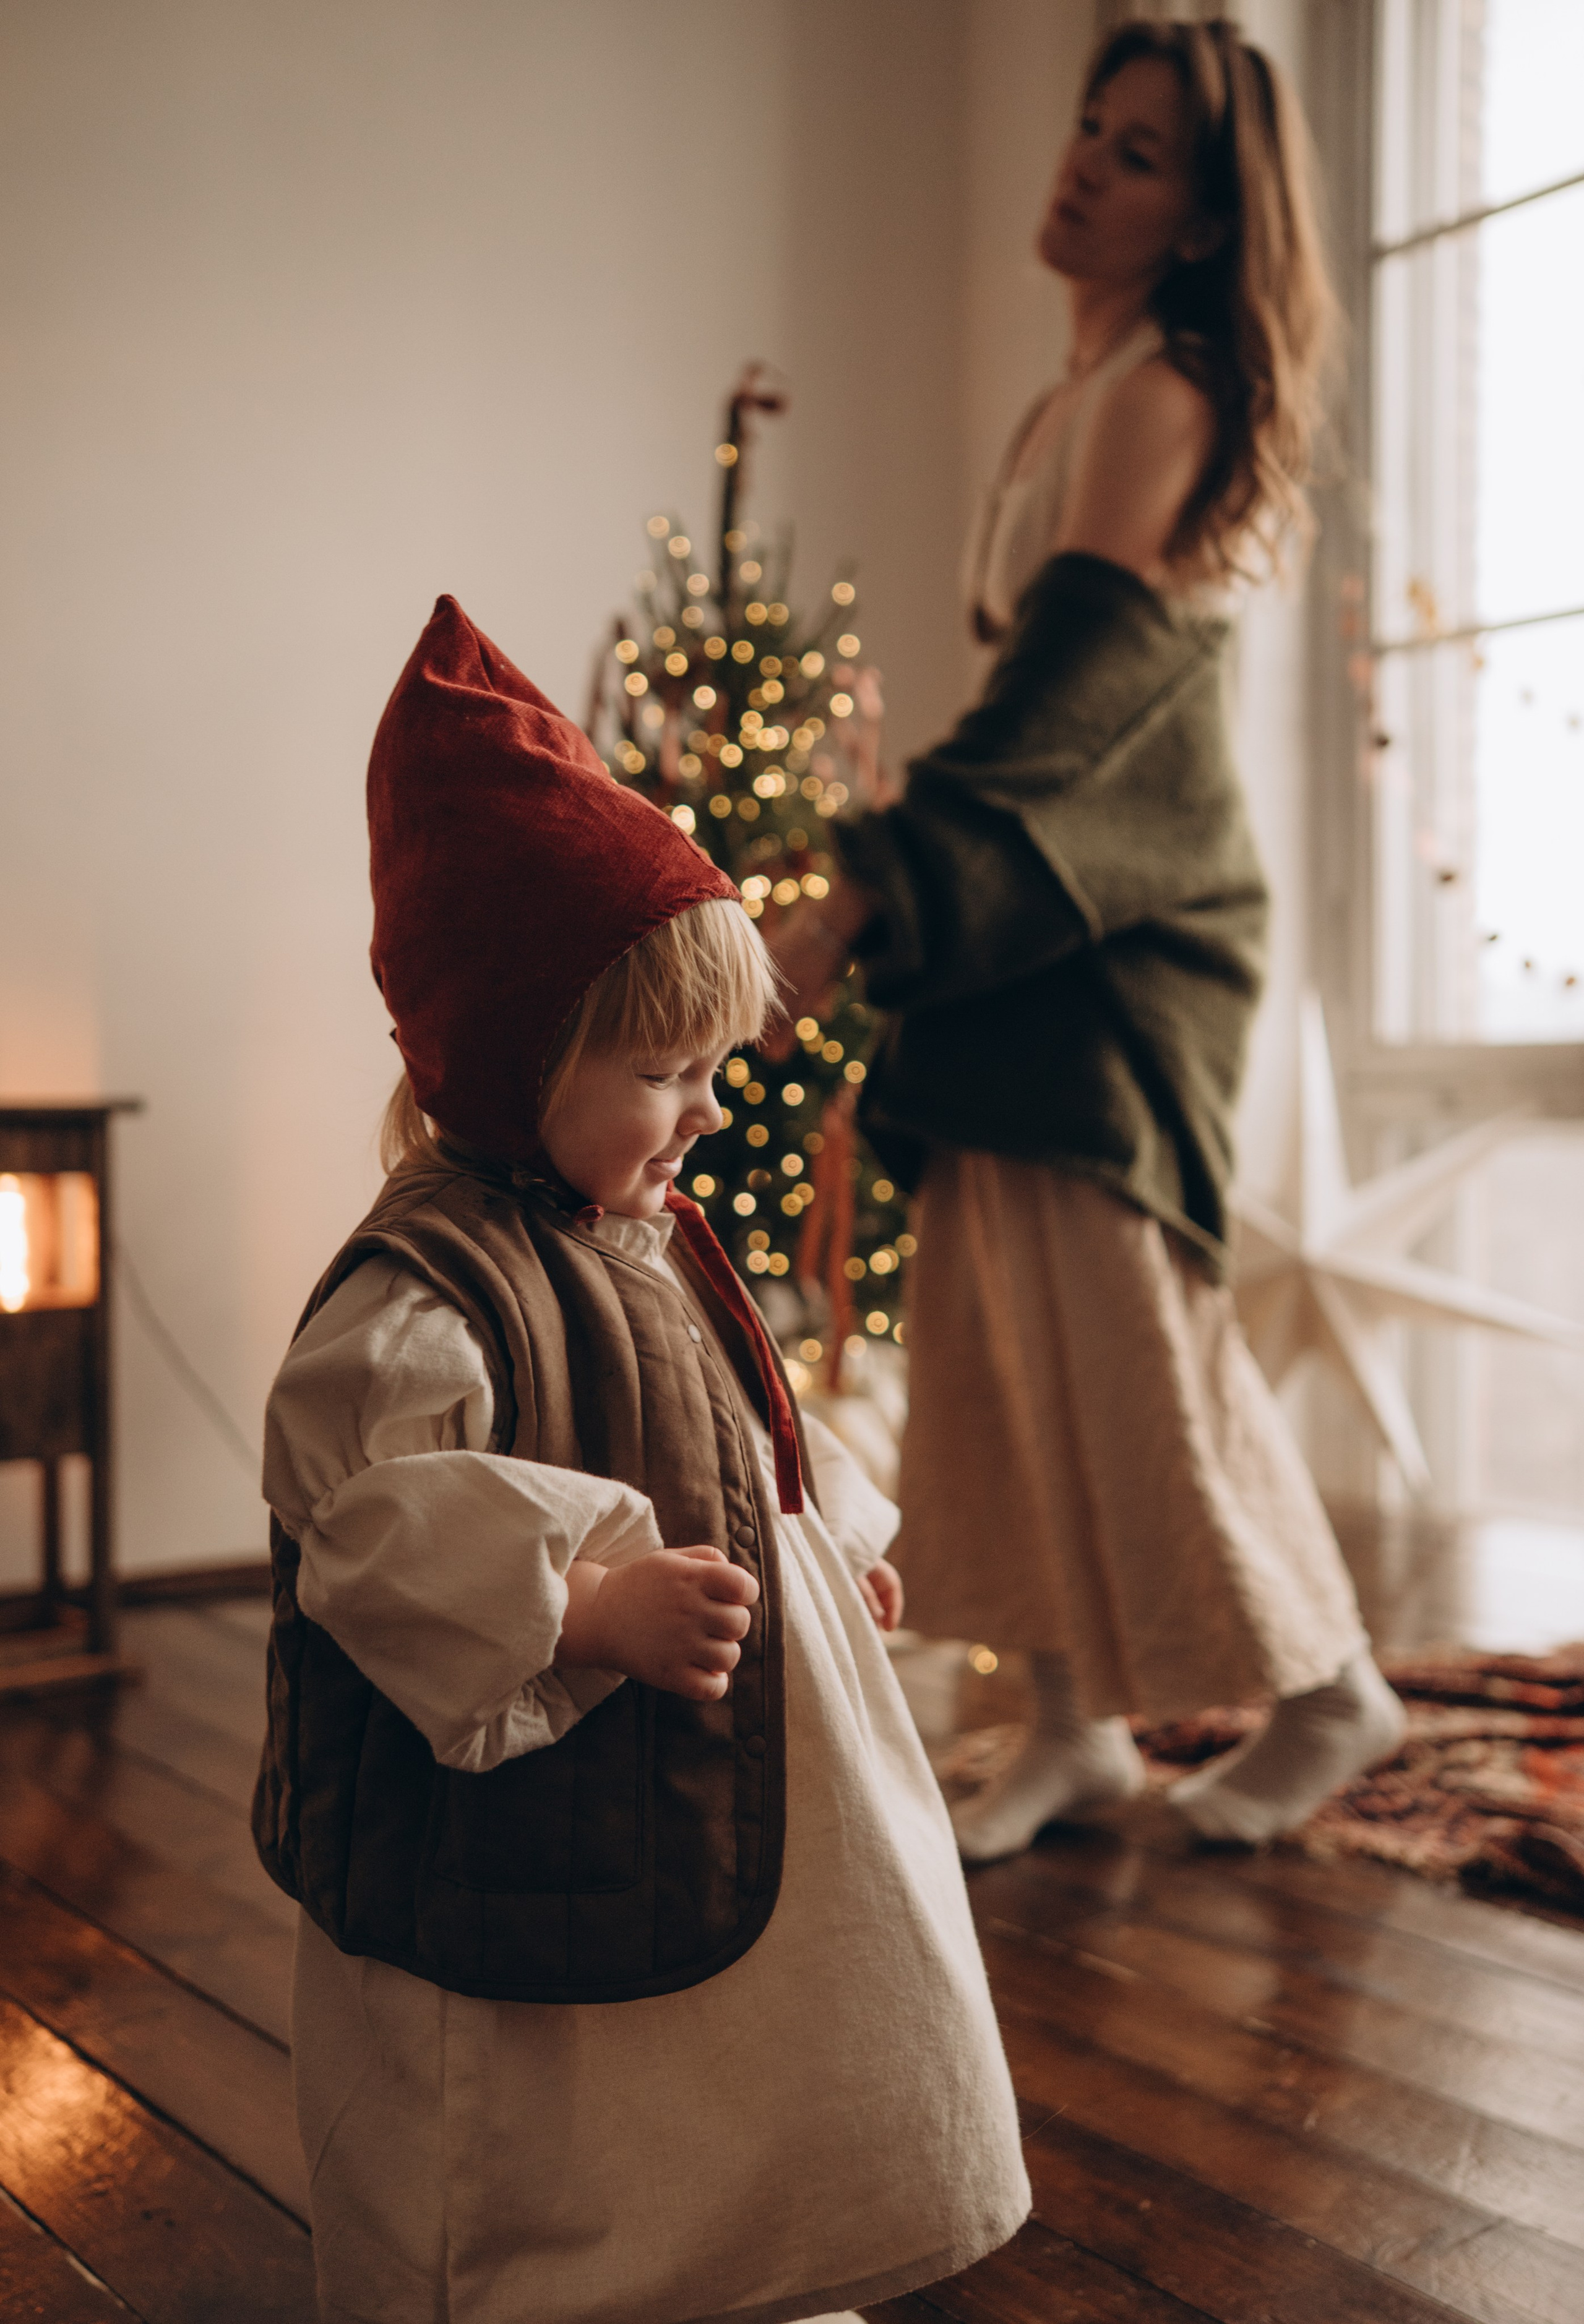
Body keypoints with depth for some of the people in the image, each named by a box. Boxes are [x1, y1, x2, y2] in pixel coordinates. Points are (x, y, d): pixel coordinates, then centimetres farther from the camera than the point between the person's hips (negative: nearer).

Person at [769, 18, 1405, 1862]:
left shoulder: (1164, 396, -12)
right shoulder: (1075, 398, 15)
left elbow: (1083, 676, -23)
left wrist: (862, 897, -29)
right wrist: (896, 899, 19)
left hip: (1127, 924, -9)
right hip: (1033, 921, 9)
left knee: (1115, 1309, -6)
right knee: (997, 1315, 7)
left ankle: (1331, 1690, 14)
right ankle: (1075, 1724, 18)